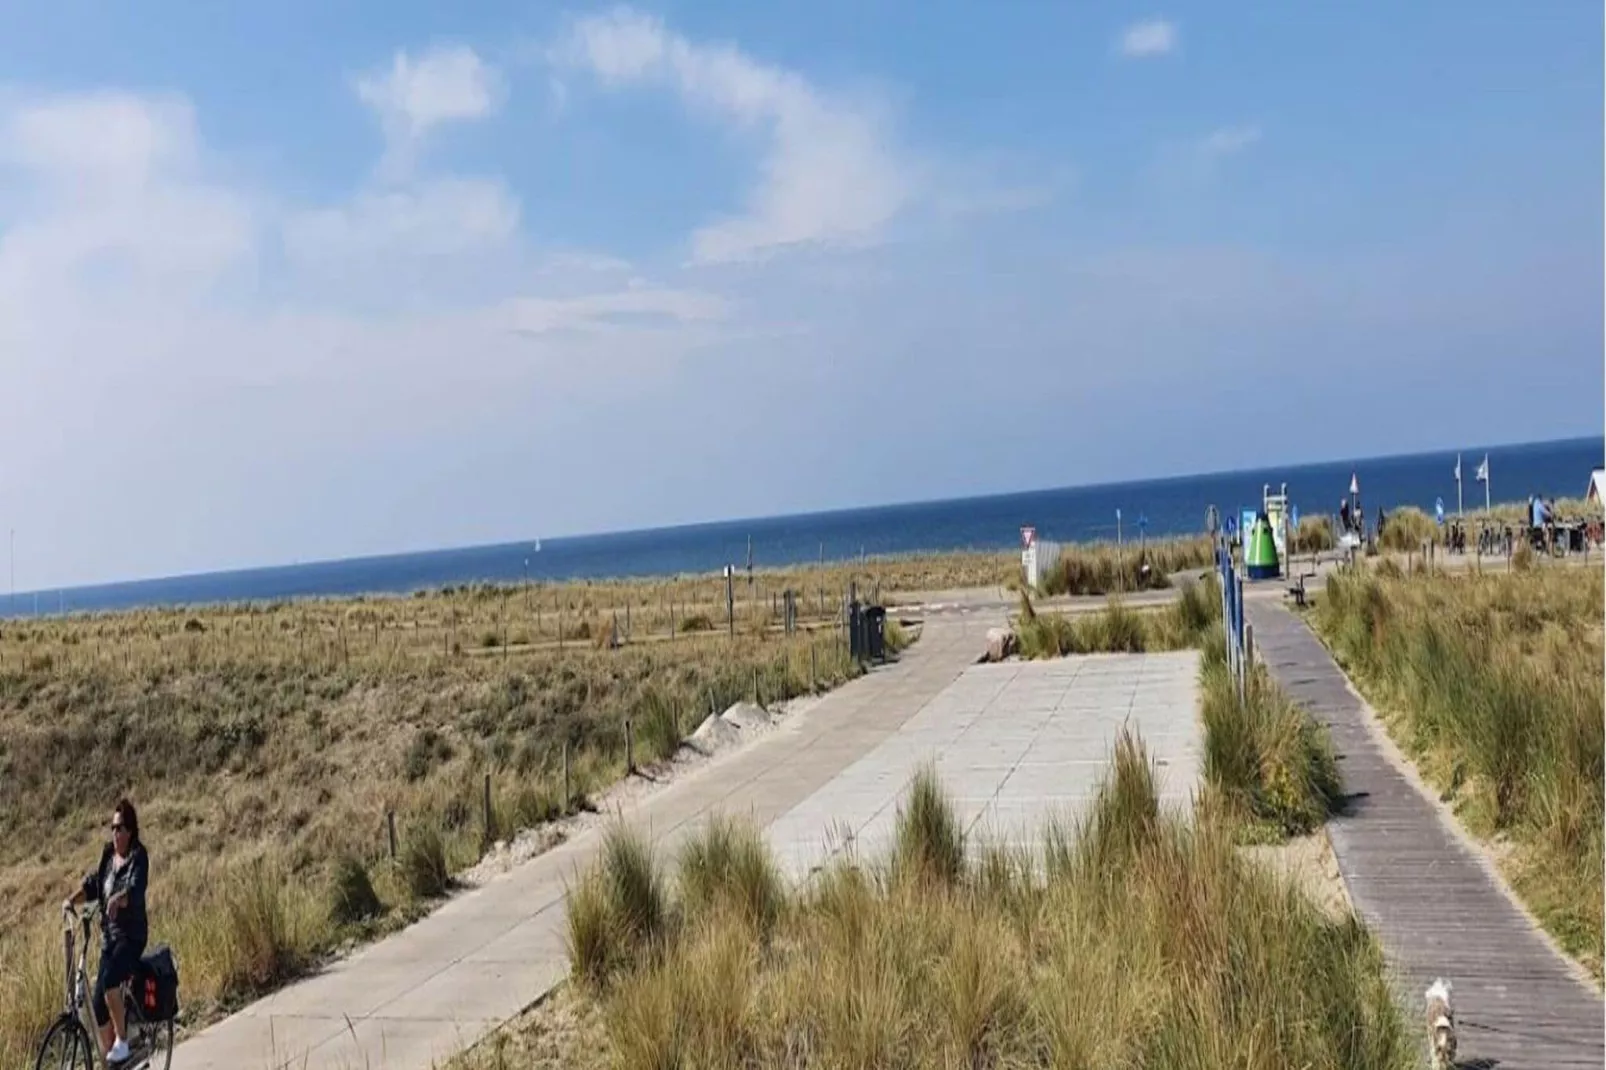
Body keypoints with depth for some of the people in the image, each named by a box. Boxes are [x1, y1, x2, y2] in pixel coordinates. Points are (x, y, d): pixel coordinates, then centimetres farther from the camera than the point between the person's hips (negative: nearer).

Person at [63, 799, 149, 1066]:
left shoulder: (138, 856, -12)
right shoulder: (108, 854, 9)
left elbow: (136, 889, -27)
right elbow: (92, 884, 9)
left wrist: (117, 899, -46)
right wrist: (72, 899, -9)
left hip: (132, 935, -7)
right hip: (109, 935, 7)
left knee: (110, 979, -30)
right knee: (98, 1003, 2)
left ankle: (122, 1041, -12)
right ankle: (111, 1060, 14)